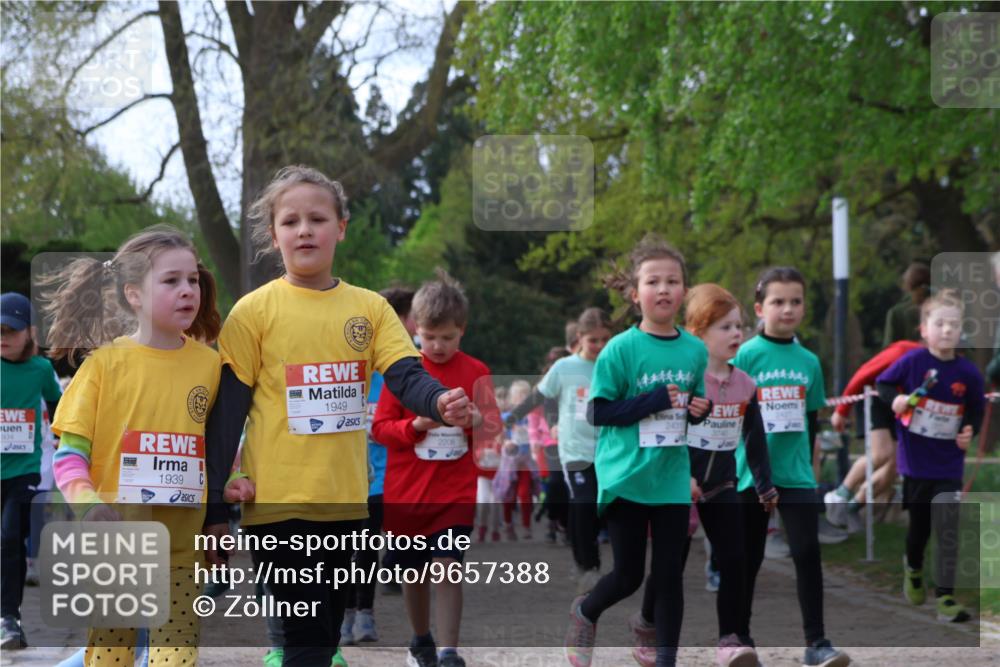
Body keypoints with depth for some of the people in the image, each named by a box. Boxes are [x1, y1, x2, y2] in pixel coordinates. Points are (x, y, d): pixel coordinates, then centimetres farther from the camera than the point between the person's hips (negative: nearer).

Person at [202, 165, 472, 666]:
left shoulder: (369, 307, 5)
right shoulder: (255, 311, -5)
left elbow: (406, 375, -6)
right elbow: (226, 412, -4)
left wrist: (439, 403, -30)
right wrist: (214, 508, -7)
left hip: (345, 502, 4)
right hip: (278, 502, -4)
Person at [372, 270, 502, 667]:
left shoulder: (476, 373, 1)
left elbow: (493, 429, 5)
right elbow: (380, 428, 0)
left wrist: (479, 422, -17)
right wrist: (413, 426, -18)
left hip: (455, 492, -1)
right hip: (406, 490, 1)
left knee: (448, 567, -12)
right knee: (413, 572, 12)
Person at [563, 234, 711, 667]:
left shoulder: (695, 350, 1)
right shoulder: (621, 349, -12)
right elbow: (598, 412, -14)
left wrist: (701, 410, -8)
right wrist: (653, 401, -23)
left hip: (672, 481, 4)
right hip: (626, 479, -3)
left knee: (670, 575, 6)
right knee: (629, 574, 6)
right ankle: (585, 612, 37)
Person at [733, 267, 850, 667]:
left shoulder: (809, 361, 5)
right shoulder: (746, 355, -6)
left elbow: (812, 419, 14)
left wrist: (807, 461, 14)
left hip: (796, 474, 2)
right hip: (751, 473, -2)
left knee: (808, 552, -8)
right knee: (748, 558, 8)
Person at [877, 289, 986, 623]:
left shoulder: (968, 373, -8)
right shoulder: (911, 362, -13)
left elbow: (977, 409, 6)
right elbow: (884, 383, 0)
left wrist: (970, 431, -12)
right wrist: (895, 399, -20)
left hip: (948, 467, 0)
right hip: (914, 461, 0)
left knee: (948, 531, -7)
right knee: (918, 525, 18)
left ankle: (945, 598, -3)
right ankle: (913, 569, 48)